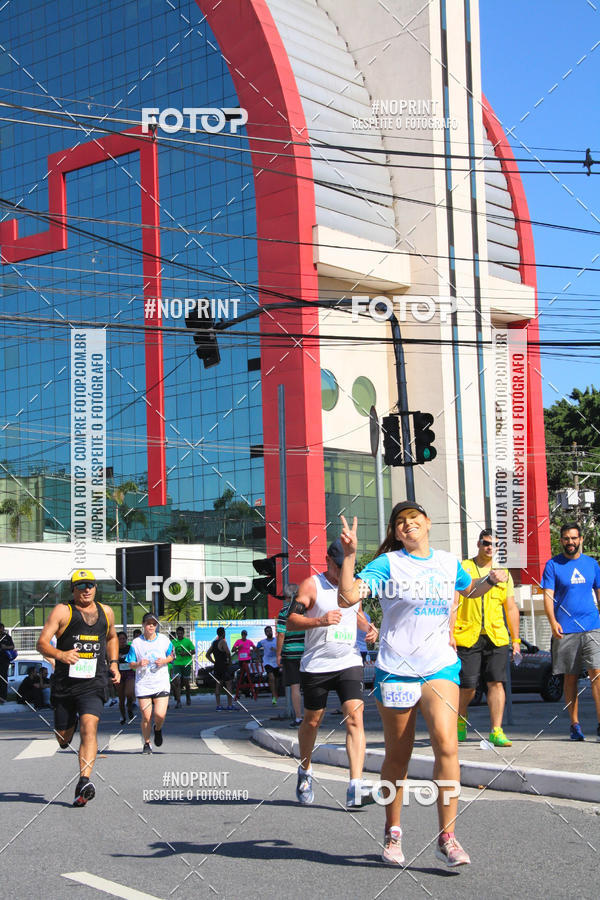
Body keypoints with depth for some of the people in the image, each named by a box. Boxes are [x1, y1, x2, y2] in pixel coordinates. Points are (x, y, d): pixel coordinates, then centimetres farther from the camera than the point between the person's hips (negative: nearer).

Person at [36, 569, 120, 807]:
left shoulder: (106, 612, 12)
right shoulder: (63, 611, -2)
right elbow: (42, 643, -10)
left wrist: (113, 664, 18)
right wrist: (60, 655, -29)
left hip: (94, 684, 1)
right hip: (65, 683, -1)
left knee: (89, 726, -21)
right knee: (63, 737, 9)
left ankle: (84, 783, -27)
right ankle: (67, 730, 47)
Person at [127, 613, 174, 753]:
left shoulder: (164, 640, 2)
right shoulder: (136, 643, -1)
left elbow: (171, 656, 15)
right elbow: (131, 664, 4)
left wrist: (164, 661, -6)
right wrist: (139, 664, -17)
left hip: (161, 683, 0)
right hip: (143, 685, 0)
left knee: (160, 715, -11)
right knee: (146, 717, -1)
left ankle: (158, 729, 24)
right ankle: (146, 744, 20)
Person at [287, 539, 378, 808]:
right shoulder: (311, 585, -6)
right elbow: (291, 621, -12)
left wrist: (368, 627, 9)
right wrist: (320, 620, -28)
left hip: (349, 663, 3)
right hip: (316, 665, -3)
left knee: (355, 718, -13)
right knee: (312, 721, 10)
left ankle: (355, 787, -19)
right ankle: (305, 771, 37)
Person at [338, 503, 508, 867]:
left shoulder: (448, 562, 10)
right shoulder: (388, 563, -2)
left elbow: (469, 589, 32)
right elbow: (348, 597, -14)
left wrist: (491, 579, 12)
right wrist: (350, 554, -23)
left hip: (440, 666, 2)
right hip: (395, 669, -2)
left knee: (447, 744, -17)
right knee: (398, 755, 7)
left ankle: (447, 838, -10)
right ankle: (393, 833, 26)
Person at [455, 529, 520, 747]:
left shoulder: (503, 574, 15)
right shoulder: (462, 569, 4)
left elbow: (511, 608, 18)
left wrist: (516, 639, 13)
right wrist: (449, 633, -6)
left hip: (496, 637, 3)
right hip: (467, 637, -3)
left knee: (497, 683, -6)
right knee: (468, 687, -2)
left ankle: (496, 731, -1)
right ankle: (460, 719, 27)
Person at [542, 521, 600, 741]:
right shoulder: (553, 565, 3)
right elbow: (548, 596, -2)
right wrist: (553, 622, -16)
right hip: (565, 630, -1)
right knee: (570, 677, 5)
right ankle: (575, 725, 13)